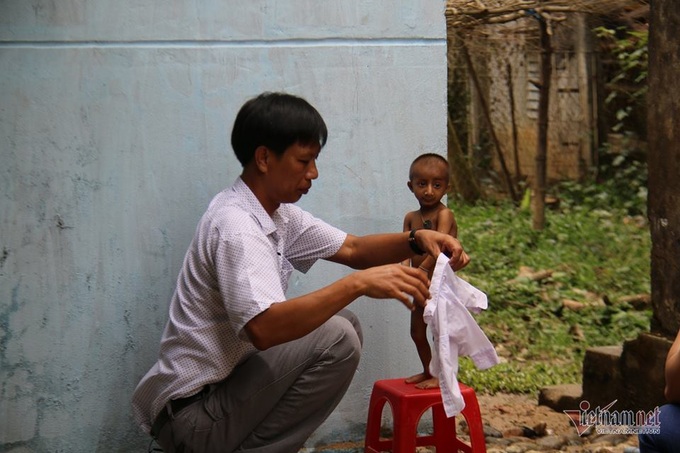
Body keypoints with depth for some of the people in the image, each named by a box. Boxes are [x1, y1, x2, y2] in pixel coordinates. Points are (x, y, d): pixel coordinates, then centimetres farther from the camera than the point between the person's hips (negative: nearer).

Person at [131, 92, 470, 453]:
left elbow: (352, 249, 12)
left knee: (345, 324, 10)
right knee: (336, 338, -19)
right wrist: (358, 284, -36)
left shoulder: (276, 213, 8)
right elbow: (263, 328, -35)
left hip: (226, 380, 10)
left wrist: (416, 241, -6)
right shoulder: (235, 225, -22)